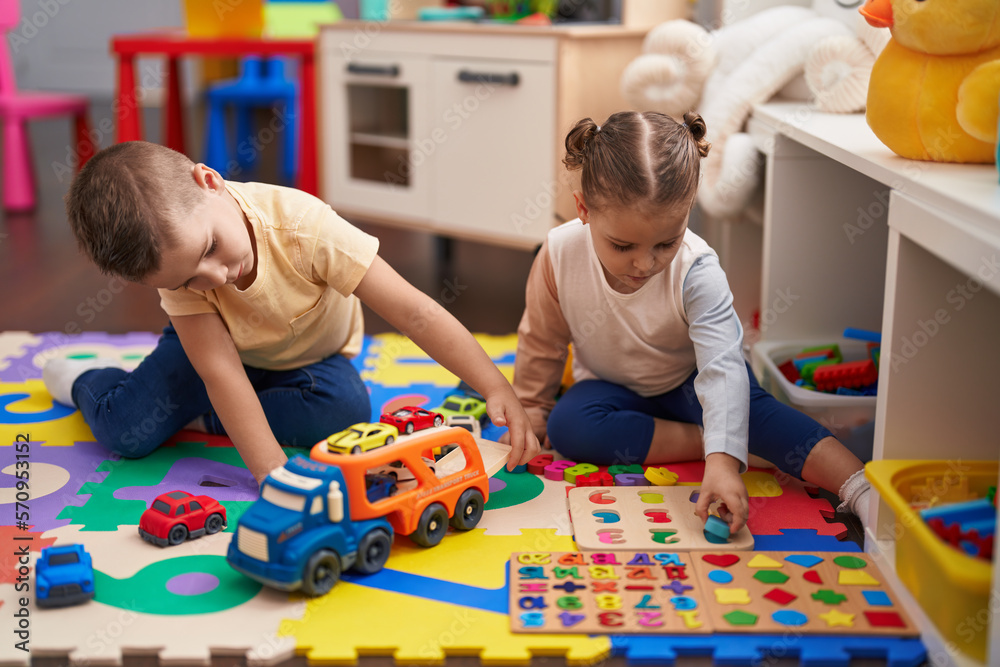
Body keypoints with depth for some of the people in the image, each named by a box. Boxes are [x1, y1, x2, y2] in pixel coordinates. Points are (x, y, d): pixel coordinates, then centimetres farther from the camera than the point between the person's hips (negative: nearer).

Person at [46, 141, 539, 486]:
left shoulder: (303, 226, -38)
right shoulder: (172, 261, -30)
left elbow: (412, 311, -39)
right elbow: (220, 371, -35)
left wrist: (497, 389, -46)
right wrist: (273, 473, -46)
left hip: (312, 357, 0)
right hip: (229, 349, 1)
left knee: (346, 408, -32)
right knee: (129, 430, -17)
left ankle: (198, 419, -11)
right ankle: (86, 380, 20)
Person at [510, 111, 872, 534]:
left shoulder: (697, 272, -31)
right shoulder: (561, 253, -24)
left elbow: (722, 367, -42)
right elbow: (541, 342, -5)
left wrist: (722, 460, -55)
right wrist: (530, 407, 6)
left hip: (690, 383, -2)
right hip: (613, 387, 3)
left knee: (749, 408, -32)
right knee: (566, 426, -29)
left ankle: (860, 489, -35)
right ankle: (703, 439, -26)